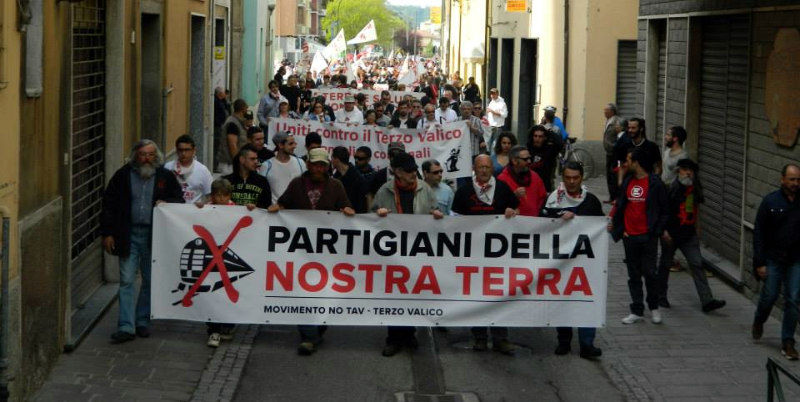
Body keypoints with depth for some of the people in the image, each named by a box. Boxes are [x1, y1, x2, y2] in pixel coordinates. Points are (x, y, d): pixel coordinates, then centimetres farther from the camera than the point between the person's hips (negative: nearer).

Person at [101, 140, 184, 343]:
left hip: (154, 236, 1)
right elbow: (109, 204, 4)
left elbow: (180, 201, 11)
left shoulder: (166, 177, 4)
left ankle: (142, 322, 21)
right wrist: (107, 233, -1)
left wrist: (165, 203, -12)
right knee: (127, 281, -5)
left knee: (150, 281, 8)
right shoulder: (123, 175, 3)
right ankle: (126, 327, -5)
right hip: (128, 236, -1)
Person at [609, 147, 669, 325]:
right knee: (633, 275, 8)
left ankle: (654, 307, 16)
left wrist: (661, 229, -8)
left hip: (648, 236, -5)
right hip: (629, 235, 5)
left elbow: (663, 209, -2)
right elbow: (620, 206, 17)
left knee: (649, 272, -4)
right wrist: (615, 225, 8)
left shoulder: (655, 183, -6)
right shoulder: (627, 183, 10)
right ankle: (637, 311, 13)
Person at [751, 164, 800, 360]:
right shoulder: (770, 201, -6)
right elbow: (759, 233, -4)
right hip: (773, 260, -1)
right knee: (769, 296, 4)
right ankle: (758, 322, 36)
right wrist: (760, 262, -8)